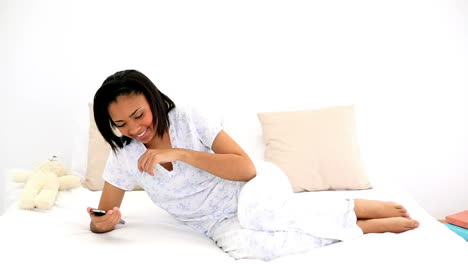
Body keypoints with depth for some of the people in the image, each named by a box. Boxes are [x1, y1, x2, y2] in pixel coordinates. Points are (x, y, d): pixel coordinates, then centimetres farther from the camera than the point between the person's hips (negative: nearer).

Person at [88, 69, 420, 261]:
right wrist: (102, 223, -21)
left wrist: (178, 154, -26)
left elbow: (246, 168, -20)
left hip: (252, 188, -2)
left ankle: (363, 208, -14)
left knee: (256, 212, -40)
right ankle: (366, 227, -17)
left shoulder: (190, 119, -14)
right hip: (220, 223, 3)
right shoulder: (123, 158, -4)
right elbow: (103, 219, 4)